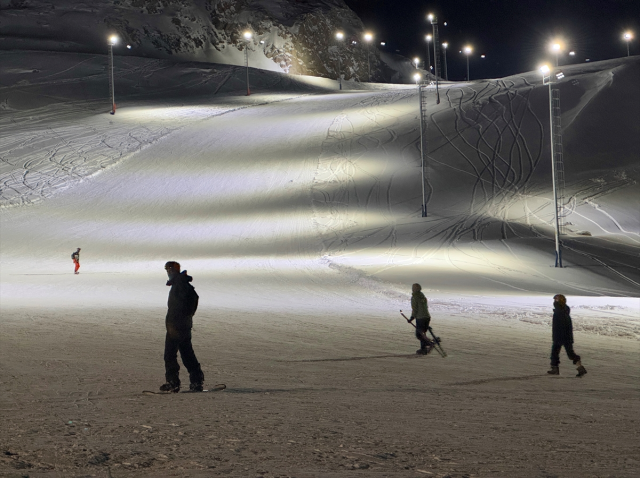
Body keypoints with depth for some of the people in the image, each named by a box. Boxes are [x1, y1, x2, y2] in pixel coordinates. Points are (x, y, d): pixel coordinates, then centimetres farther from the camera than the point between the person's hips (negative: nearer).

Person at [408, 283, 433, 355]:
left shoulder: (414, 297, -8)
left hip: (420, 317, -8)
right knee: (422, 333, 15)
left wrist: (412, 318, -4)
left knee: (418, 334, -5)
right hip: (427, 317, 8)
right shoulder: (423, 297, 15)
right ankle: (423, 349, 15)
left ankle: (429, 344, -22)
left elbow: (414, 309, -12)